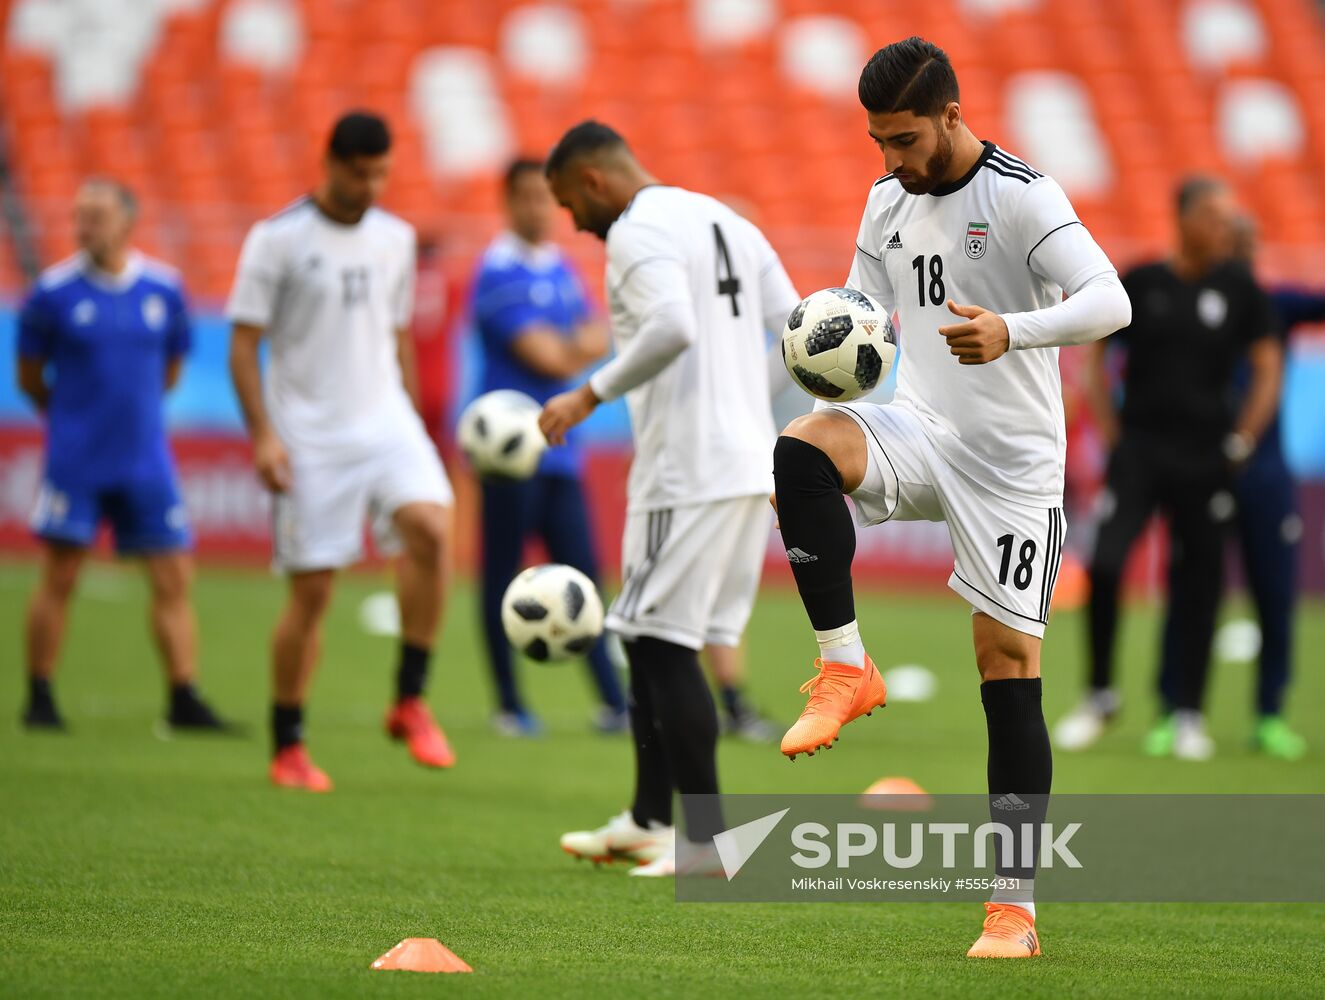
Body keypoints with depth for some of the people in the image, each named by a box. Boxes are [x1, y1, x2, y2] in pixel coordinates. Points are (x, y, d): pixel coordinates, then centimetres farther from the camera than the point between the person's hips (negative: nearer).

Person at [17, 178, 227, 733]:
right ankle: (39, 700, 9)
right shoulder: (53, 292, -6)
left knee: (174, 579, -1)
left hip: (146, 458, 3)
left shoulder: (164, 288, 3)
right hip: (74, 459, -3)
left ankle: (184, 701, 2)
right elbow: (29, 376, 5)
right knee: (58, 578, -2)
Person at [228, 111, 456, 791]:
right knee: (312, 589, -3)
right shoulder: (277, 239, -5)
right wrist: (263, 435, -13)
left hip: (385, 422, 4)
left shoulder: (394, 239, 11)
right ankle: (288, 749, 10)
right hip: (309, 437, -4)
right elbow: (243, 344, -5)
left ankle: (410, 700, -11)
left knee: (431, 527, -23)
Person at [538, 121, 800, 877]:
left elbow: (672, 328, -26)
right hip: (750, 466, 9)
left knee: (664, 646, -6)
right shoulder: (727, 223, 20)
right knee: (650, 640, 17)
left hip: (688, 473, -9)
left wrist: (591, 395, -18)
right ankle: (649, 820, 23)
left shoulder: (638, 232, -9)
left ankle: (709, 841, -8)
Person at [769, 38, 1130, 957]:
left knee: (1009, 664, -5)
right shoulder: (887, 201, 7)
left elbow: (1109, 302, -24)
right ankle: (847, 669, -20)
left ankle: (1016, 908, -1)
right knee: (802, 449, -28)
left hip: (1013, 462, -5)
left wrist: (1012, 333, -41)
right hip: (919, 433, 5)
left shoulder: (1022, 197, -13)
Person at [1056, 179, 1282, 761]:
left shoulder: (1238, 288, 2)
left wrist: (1241, 442, 0)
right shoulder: (1140, 282, 0)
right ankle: (1100, 695, 3)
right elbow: (1099, 354, 10)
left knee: (1199, 587, 3)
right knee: (1105, 565, -14)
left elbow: (1268, 368, 6)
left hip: (1205, 456, 1)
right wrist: (1108, 428, 2)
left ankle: (1187, 714, 13)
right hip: (1139, 446, -1)